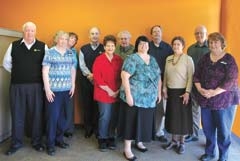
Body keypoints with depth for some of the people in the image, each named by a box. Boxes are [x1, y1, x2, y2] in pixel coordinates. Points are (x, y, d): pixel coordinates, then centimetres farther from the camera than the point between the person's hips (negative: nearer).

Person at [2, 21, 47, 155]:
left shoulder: (43, 46, 0)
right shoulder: (14, 45, 4)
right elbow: (6, 63, 13)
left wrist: (40, 75, 0)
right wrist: (17, 74, 9)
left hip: (36, 86, -1)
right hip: (17, 86, 1)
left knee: (37, 114, 7)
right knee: (17, 114, 9)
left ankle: (37, 142, 23)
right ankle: (16, 143, 24)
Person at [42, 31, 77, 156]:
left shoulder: (71, 53, 11)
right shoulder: (50, 52, -3)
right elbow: (45, 71, -6)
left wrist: (73, 85, 9)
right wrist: (47, 89, -11)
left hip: (66, 90, 4)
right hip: (53, 90, -4)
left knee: (62, 116, 10)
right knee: (52, 116, -1)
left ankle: (59, 139, 26)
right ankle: (50, 144, 11)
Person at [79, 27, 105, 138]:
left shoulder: (104, 49, 2)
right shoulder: (83, 49, 7)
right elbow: (82, 65, 0)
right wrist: (89, 75, -15)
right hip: (86, 80, 2)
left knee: (98, 105, 4)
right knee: (87, 105, 8)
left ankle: (97, 129, 17)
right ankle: (88, 129, 21)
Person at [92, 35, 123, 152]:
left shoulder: (119, 60, 6)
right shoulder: (99, 60, -5)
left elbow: (122, 76, 8)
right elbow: (97, 78, -9)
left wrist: (118, 90, -2)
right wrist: (108, 90, -11)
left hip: (116, 94, 4)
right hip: (103, 94, -3)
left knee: (113, 117, 9)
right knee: (105, 117, 0)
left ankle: (111, 138, 24)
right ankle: (102, 139, 17)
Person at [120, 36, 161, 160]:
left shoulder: (152, 60, 13)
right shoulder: (132, 59, -9)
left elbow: (158, 76, 17)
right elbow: (124, 76, -17)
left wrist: (159, 92, 13)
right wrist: (128, 94, -22)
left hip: (150, 98, 7)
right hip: (135, 97, -6)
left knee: (145, 120, 15)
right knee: (132, 121, -1)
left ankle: (139, 142, 36)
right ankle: (127, 149, 9)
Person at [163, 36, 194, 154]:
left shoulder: (188, 59, -7)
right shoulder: (168, 58, 8)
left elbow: (191, 77, -10)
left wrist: (187, 92, -16)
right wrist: (164, 89, 8)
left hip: (182, 92, -4)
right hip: (171, 91, 5)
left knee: (182, 117, 4)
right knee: (172, 116, 10)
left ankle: (182, 143, 18)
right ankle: (174, 140, 25)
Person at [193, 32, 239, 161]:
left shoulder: (229, 59, -6)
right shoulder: (205, 58, 7)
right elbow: (196, 75, 6)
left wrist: (215, 92, -21)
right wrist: (200, 89, -11)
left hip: (224, 100, -4)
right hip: (205, 99, 4)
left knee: (223, 130, 5)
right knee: (207, 128, 13)